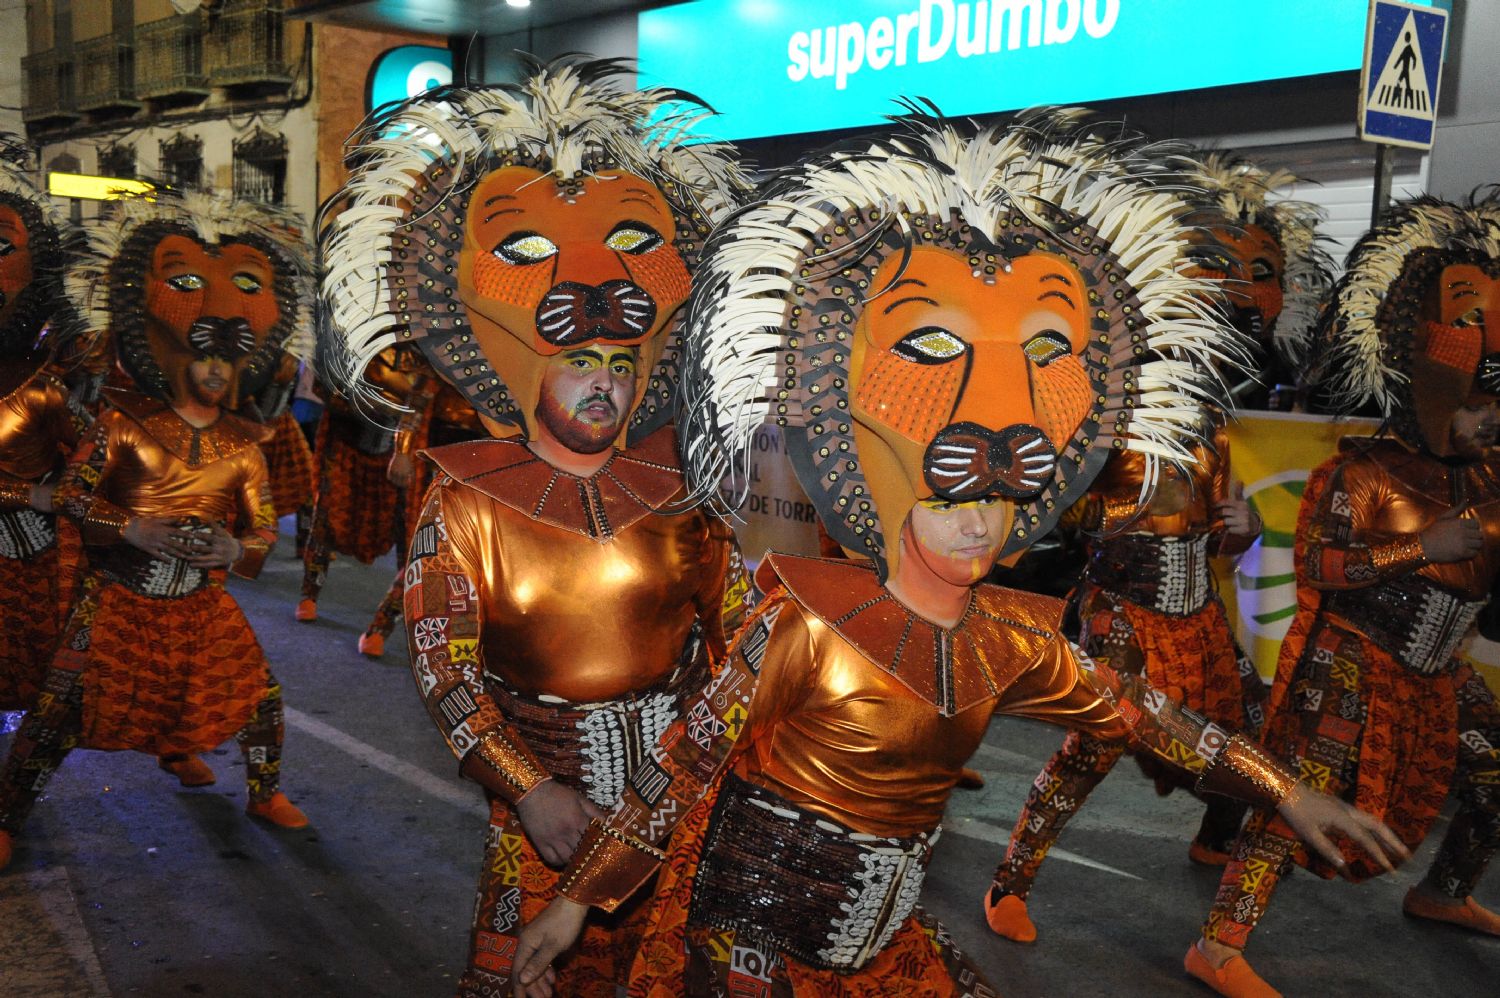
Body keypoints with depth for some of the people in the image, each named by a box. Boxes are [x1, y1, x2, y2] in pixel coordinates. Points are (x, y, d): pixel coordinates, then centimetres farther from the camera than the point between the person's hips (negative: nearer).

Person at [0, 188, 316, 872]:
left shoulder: (242, 445, 0)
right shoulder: (126, 422, -9)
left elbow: (264, 531, 4)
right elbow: (71, 496, -9)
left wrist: (231, 548, -18)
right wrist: (135, 530, -23)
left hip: (201, 603, 3)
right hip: (119, 598, -3)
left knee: (259, 695, 5)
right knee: (60, 711, -4)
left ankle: (265, 794, 29)